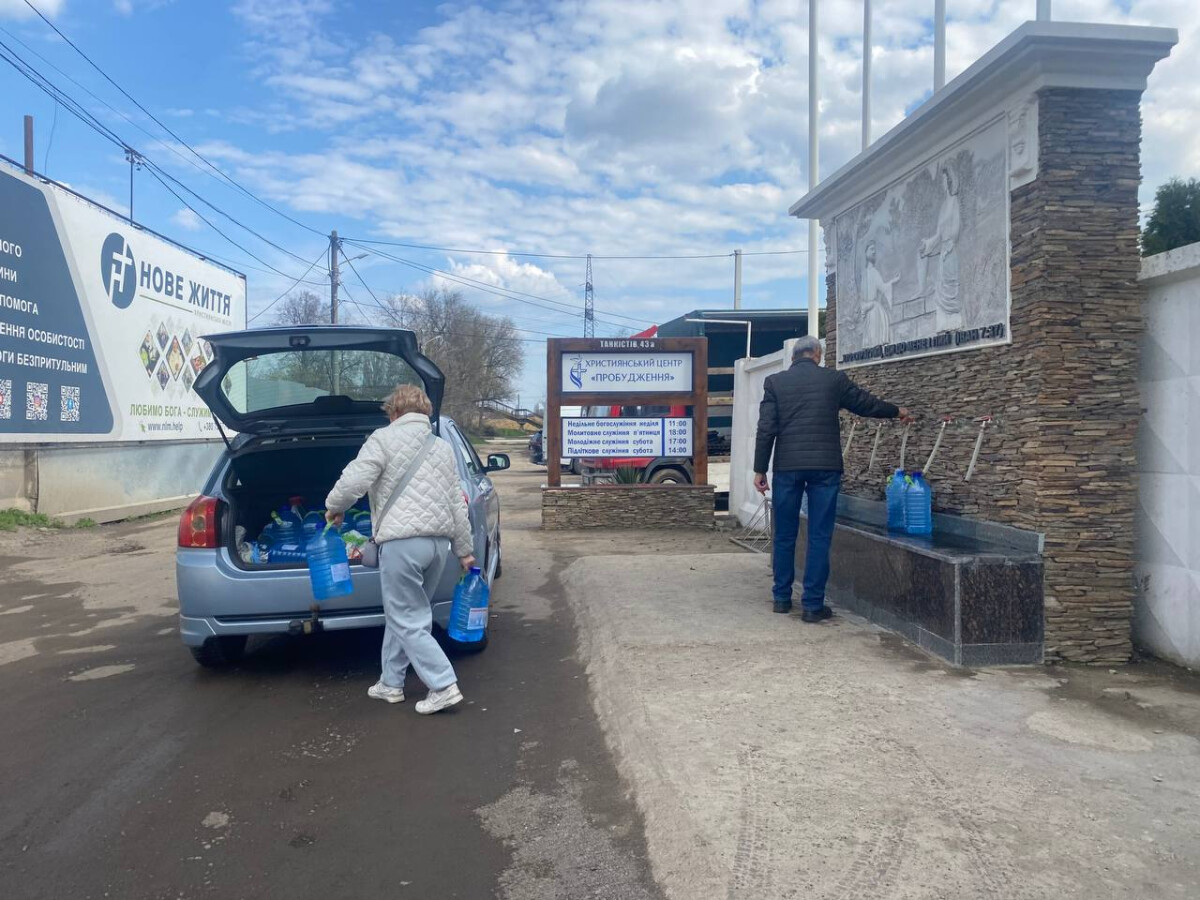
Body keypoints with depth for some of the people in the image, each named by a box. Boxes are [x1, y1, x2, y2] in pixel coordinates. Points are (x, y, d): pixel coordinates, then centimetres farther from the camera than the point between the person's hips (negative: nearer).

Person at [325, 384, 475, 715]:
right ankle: (391, 683, 28)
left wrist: (334, 507, 7)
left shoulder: (385, 438, -2)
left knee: (407, 620, 1)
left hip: (403, 540, -7)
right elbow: (457, 504, 17)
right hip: (437, 541, 7)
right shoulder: (443, 446, 18)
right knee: (403, 613, 20)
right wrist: (464, 549, 22)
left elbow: (353, 480, -13)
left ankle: (444, 686, -2)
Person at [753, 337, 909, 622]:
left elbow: (766, 428, -2)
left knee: (785, 535, 12)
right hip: (824, 467, -1)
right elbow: (865, 403, 17)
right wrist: (896, 411, 36)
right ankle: (813, 604, 5)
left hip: (787, 467, 1)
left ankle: (782, 598, 20)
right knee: (819, 537, 3)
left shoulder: (775, 382, 4)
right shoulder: (833, 379, 5)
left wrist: (760, 470, 2)